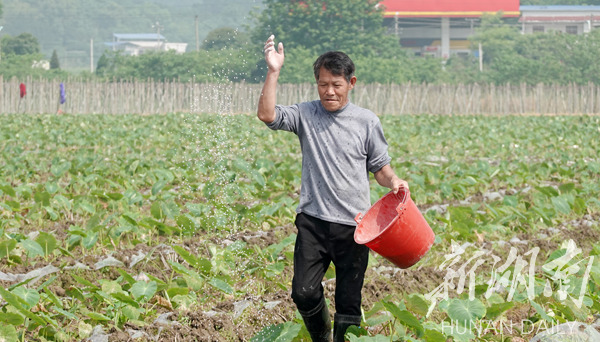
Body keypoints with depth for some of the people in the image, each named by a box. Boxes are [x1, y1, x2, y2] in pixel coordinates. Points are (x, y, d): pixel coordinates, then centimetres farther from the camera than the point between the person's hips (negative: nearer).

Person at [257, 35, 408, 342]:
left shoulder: (367, 121, 3)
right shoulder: (305, 115, 4)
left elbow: (380, 167, 10)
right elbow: (267, 115, -12)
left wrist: (393, 182, -12)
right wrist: (273, 72, -17)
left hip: (354, 224, 0)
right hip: (313, 221, 0)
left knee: (349, 302, 3)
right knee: (304, 293, -7)